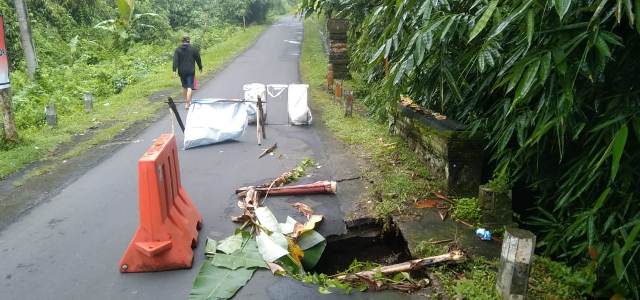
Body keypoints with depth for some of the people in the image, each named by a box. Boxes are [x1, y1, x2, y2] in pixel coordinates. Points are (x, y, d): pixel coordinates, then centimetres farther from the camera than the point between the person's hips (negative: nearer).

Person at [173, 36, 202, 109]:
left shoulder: (178, 49, 2)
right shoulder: (194, 49, -3)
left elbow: (175, 60, -7)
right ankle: (187, 104, -13)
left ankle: (186, 101, 34)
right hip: (190, 71, -3)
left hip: (181, 72, 3)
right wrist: (200, 68, 18)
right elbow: (198, 59, 4)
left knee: (184, 86, 20)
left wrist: (174, 71, -10)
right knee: (189, 87, -4)